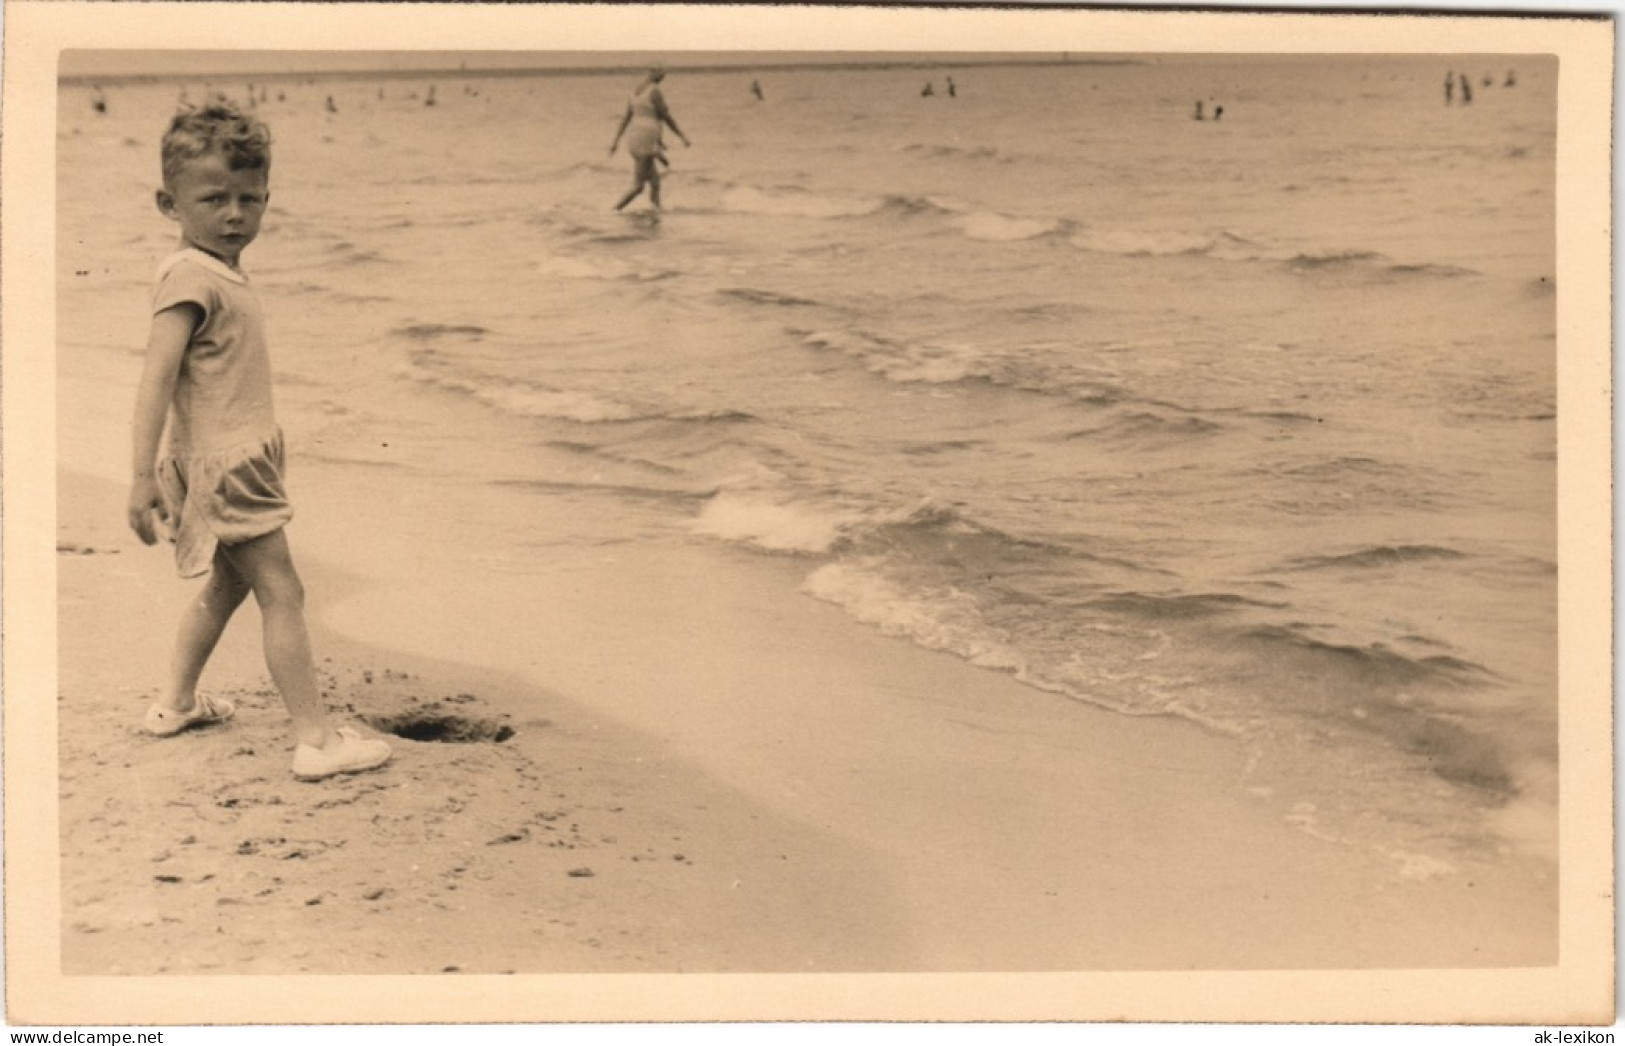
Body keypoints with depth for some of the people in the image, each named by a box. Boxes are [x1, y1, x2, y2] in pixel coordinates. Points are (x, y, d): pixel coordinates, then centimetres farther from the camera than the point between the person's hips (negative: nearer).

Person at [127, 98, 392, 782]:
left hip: (236, 461, 10)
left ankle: (177, 702, 38)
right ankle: (316, 740, -5)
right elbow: (156, 375, -25)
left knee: (227, 585, 24)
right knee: (280, 593, -8)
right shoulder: (191, 277, -19)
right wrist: (142, 475, -29)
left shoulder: (219, 273, 11)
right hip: (223, 466, -10)